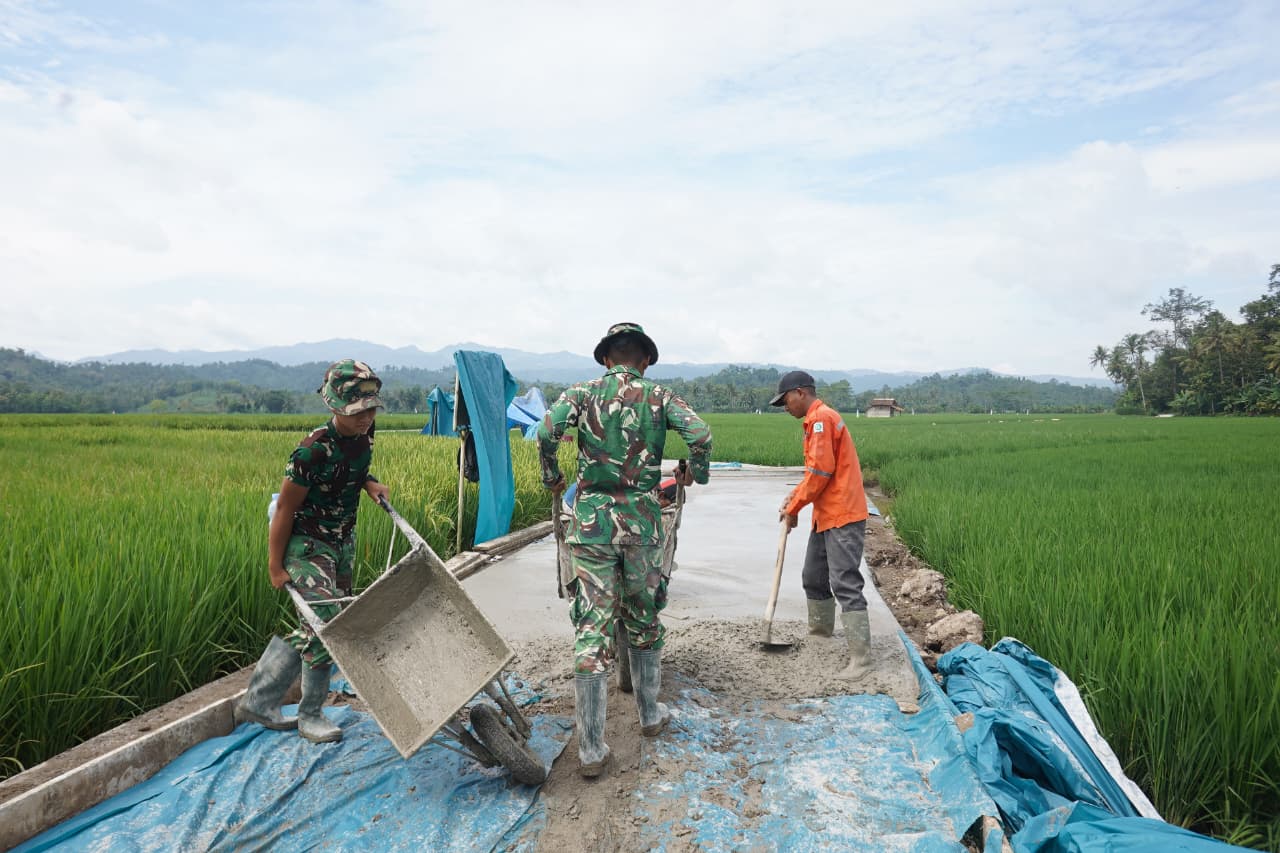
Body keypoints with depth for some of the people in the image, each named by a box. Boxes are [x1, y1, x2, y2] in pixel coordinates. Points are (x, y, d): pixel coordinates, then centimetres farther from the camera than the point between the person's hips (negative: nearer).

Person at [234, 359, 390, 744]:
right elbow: (285, 508, -19)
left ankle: (257, 701, 29)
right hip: (307, 544, -8)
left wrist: (370, 484, -4)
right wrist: (275, 566, -13)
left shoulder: (363, 434, -6)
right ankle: (310, 714, 11)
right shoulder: (313, 451, -27)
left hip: (343, 542, 8)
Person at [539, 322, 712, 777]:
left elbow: (546, 432, -12)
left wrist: (552, 477, 5)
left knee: (592, 631, 1)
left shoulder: (583, 393, 4)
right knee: (644, 621, 19)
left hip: (592, 518, -1)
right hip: (642, 519, 1)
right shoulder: (659, 396, 5)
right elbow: (701, 435, -9)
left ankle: (591, 749, 5)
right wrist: (695, 472, 10)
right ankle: (650, 714, 36)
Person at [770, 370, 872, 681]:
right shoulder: (819, 418, 18)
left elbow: (821, 471, -20)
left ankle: (861, 657, -9)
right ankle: (820, 629, 38)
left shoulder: (820, 417, -14)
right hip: (827, 515, 11)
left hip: (842, 516, -11)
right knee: (813, 577, 20)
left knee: (845, 584, -11)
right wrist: (796, 495, 8)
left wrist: (794, 507, -10)